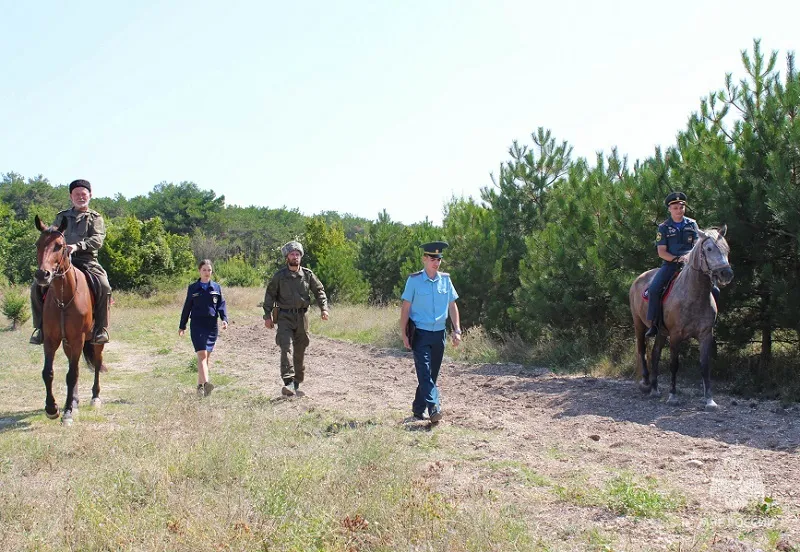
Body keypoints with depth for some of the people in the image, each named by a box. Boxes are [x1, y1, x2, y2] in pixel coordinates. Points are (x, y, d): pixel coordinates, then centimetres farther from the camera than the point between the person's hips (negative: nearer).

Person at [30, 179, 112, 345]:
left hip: (86, 261, -3)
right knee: (36, 287, -15)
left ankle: (101, 329, -20)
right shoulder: (61, 217, 21)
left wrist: (78, 246, -23)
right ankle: (39, 327, -3)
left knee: (104, 287, -29)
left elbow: (98, 239, -5)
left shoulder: (95, 218, 11)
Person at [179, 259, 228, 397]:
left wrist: (224, 319, -10)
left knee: (207, 356, 7)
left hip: (212, 326, 2)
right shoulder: (193, 288, 5)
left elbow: (221, 305, 7)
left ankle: (200, 385, 18)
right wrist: (182, 326, 13)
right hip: (197, 325, -2)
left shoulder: (216, 288, 9)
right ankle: (205, 383, -28)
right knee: (202, 354, -16)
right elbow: (187, 307, 10)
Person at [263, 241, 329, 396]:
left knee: (300, 351, 9)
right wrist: (267, 315, -3)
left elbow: (319, 291, 11)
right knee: (286, 347, -17)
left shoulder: (308, 275, 5)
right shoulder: (279, 276, -1)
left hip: (302, 317, 3)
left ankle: (297, 382, 23)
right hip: (285, 317, -3)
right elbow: (270, 295, 3)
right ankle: (288, 382, -26)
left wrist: (324, 308, -3)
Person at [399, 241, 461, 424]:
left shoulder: (445, 279, 6)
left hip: (439, 334, 4)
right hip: (420, 333, -4)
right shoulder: (414, 280, -4)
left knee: (432, 374, 10)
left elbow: (452, 306, 12)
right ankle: (434, 408, -22)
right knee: (424, 371, -14)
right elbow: (405, 307, -2)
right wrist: (404, 334, -6)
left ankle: (418, 409, 23)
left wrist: (457, 330, 5)